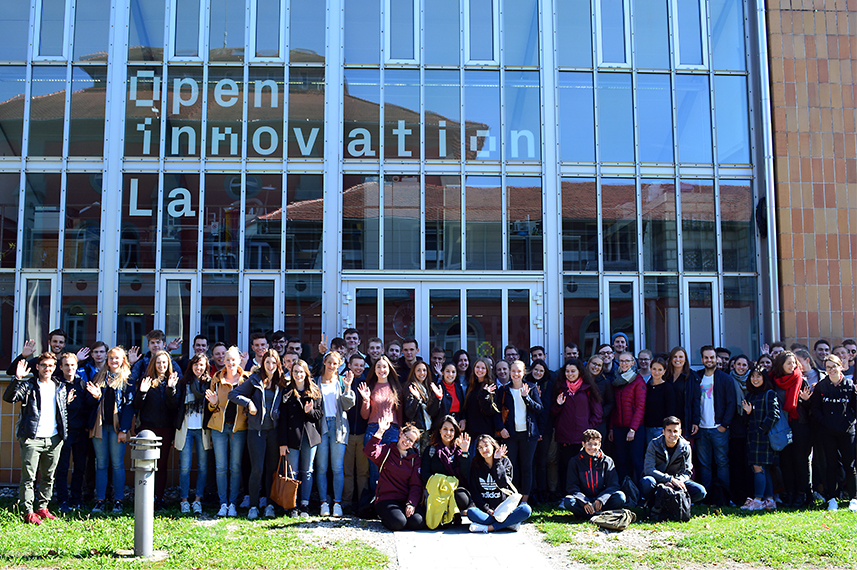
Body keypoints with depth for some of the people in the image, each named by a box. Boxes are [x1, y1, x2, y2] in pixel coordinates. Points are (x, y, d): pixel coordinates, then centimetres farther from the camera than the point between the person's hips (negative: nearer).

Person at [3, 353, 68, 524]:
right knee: (28, 476, -5)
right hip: (32, 438, -4)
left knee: (48, 476, 10)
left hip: (54, 438, 5)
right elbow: (8, 397, -15)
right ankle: (28, 512, -2)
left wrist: (67, 400, 10)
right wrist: (17, 379, -24)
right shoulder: (29, 384, 2)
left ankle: (42, 508, 20)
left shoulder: (60, 387, 16)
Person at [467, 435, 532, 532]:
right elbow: (475, 492, -1)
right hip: (483, 508, 0)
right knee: (471, 512, -34)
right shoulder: (475, 466, 6)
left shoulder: (505, 462, 5)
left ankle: (488, 527, -29)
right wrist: (486, 509, -14)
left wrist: (497, 462, -10)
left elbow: (503, 484, -11)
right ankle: (510, 523, -26)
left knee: (526, 509, -27)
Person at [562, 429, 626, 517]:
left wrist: (600, 500, -20)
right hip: (582, 499, -1)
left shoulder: (607, 461, 6)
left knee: (620, 496, -27)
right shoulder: (574, 462, 4)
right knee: (568, 501, -33)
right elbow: (573, 487, -3)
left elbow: (613, 485, -1)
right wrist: (585, 503, -21)